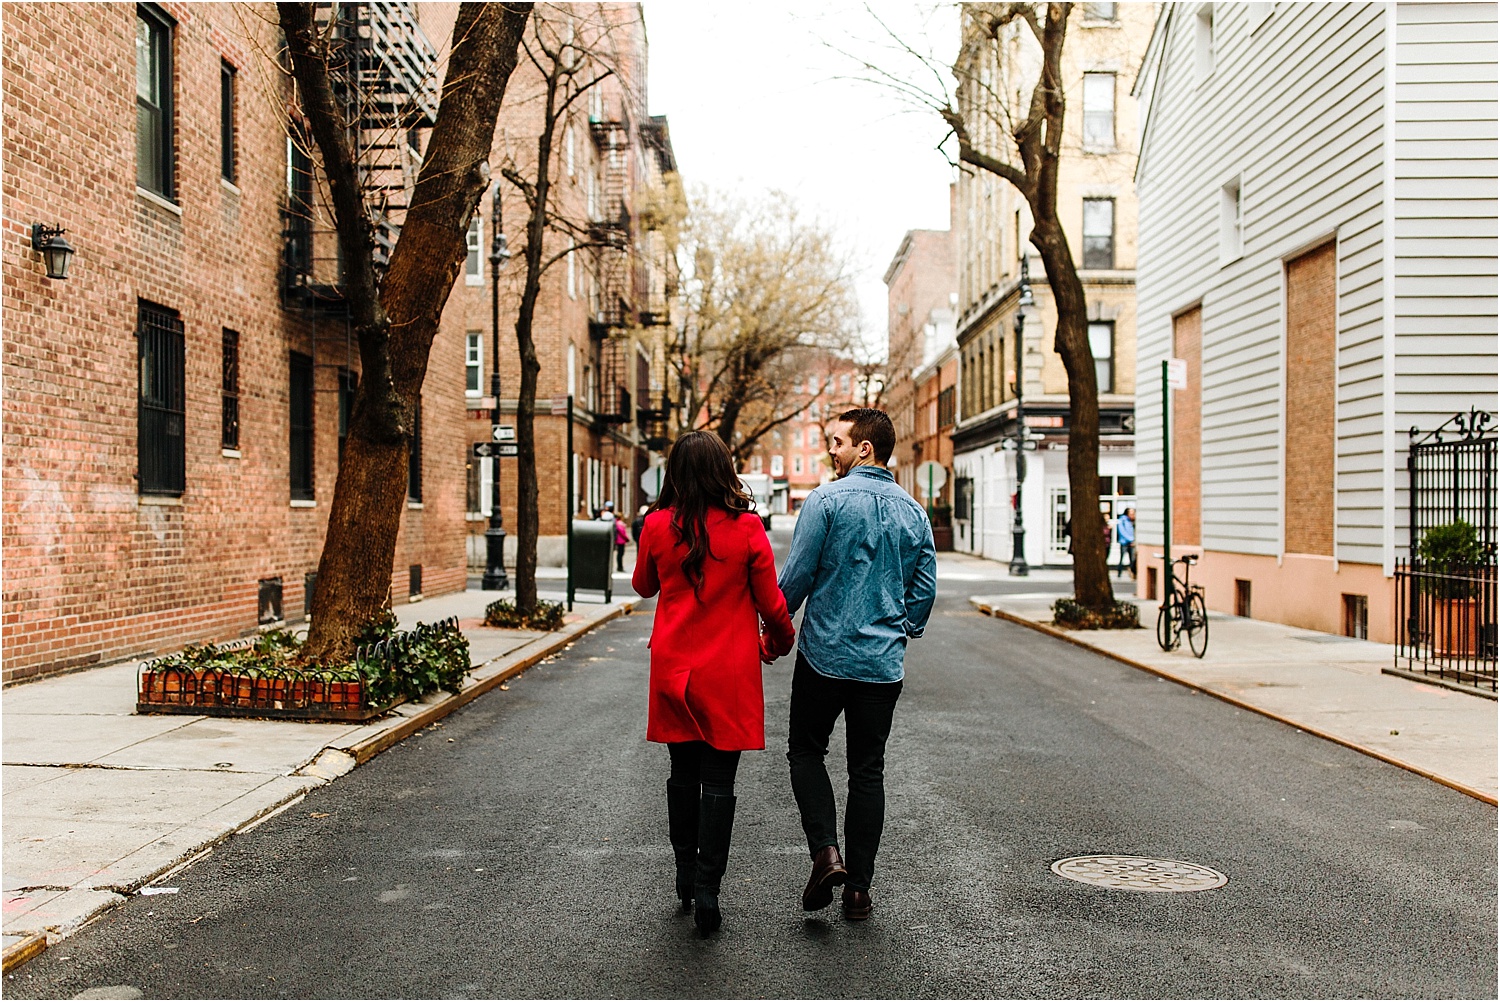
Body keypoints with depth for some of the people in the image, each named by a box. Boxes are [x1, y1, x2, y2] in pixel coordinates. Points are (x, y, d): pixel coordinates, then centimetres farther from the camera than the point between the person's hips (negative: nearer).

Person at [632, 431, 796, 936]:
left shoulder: (657, 526, -5)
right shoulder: (746, 527, -10)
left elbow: (643, 586, 13)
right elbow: (770, 601, -2)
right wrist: (780, 640, 17)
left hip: (673, 669, 2)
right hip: (728, 672, -2)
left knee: (683, 772, 16)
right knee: (719, 781, 2)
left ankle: (686, 877, 25)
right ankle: (706, 893, 0)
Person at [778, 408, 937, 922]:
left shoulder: (827, 499, -10)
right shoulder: (913, 512, 5)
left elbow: (797, 575, -10)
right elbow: (925, 588, 8)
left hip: (826, 653, -4)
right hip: (884, 663, 4)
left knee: (806, 751, 14)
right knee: (868, 769, 11)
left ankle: (825, 853, -4)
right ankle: (859, 888, 13)